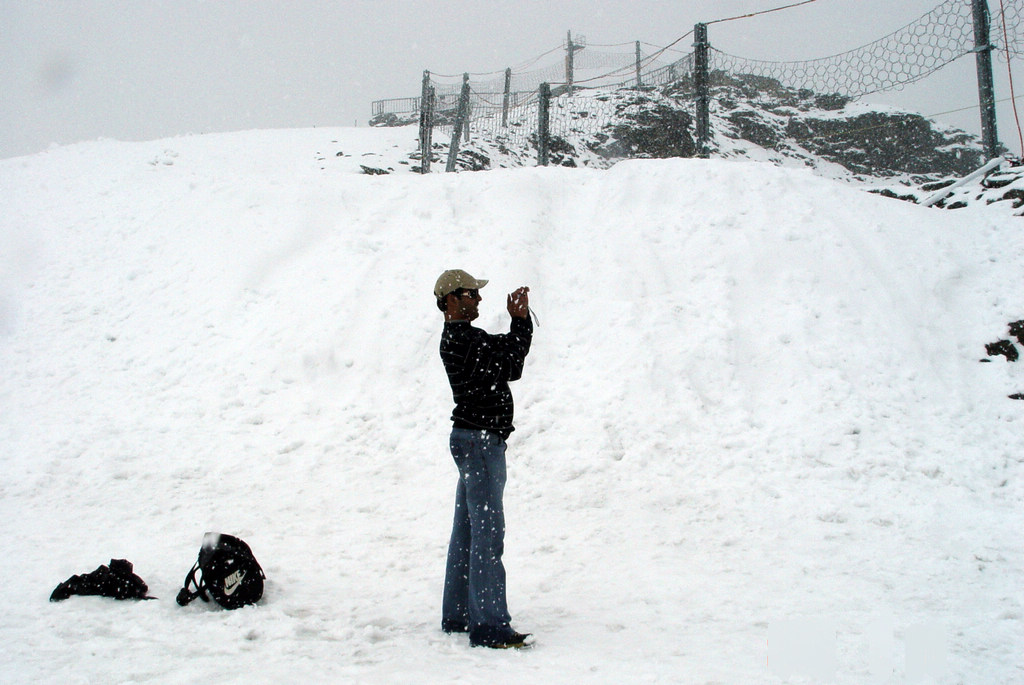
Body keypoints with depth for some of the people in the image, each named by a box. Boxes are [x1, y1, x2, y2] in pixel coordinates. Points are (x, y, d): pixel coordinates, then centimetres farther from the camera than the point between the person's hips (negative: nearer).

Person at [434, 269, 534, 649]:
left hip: (475, 441, 11)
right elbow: (511, 367, -17)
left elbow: (511, 355, 16)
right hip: (479, 440, -11)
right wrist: (520, 319, -8)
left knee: (467, 532, 15)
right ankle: (489, 627, -6)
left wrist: (521, 319, 4)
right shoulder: (461, 338, -15)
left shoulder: (459, 336, 18)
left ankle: (457, 615, 23)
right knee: (487, 534, -9)